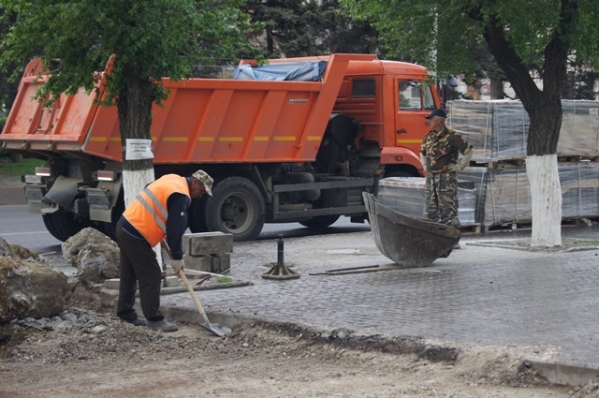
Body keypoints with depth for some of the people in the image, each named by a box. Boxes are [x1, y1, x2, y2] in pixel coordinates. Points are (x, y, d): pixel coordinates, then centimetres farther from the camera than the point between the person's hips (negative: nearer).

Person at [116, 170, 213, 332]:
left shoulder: (173, 180, 14)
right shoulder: (181, 196, -16)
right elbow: (175, 229, -16)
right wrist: (177, 258, -9)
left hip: (125, 226, 10)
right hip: (136, 235, -10)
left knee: (130, 274, 17)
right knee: (151, 276, -5)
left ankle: (125, 313, 25)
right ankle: (154, 319, -2)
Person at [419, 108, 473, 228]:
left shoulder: (452, 137, -11)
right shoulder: (429, 137, 11)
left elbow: (468, 150, -13)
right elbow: (422, 151, 31)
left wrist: (460, 166, -9)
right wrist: (425, 166, 19)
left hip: (447, 177, -7)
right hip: (431, 176, 7)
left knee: (448, 211, -7)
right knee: (431, 209, 10)